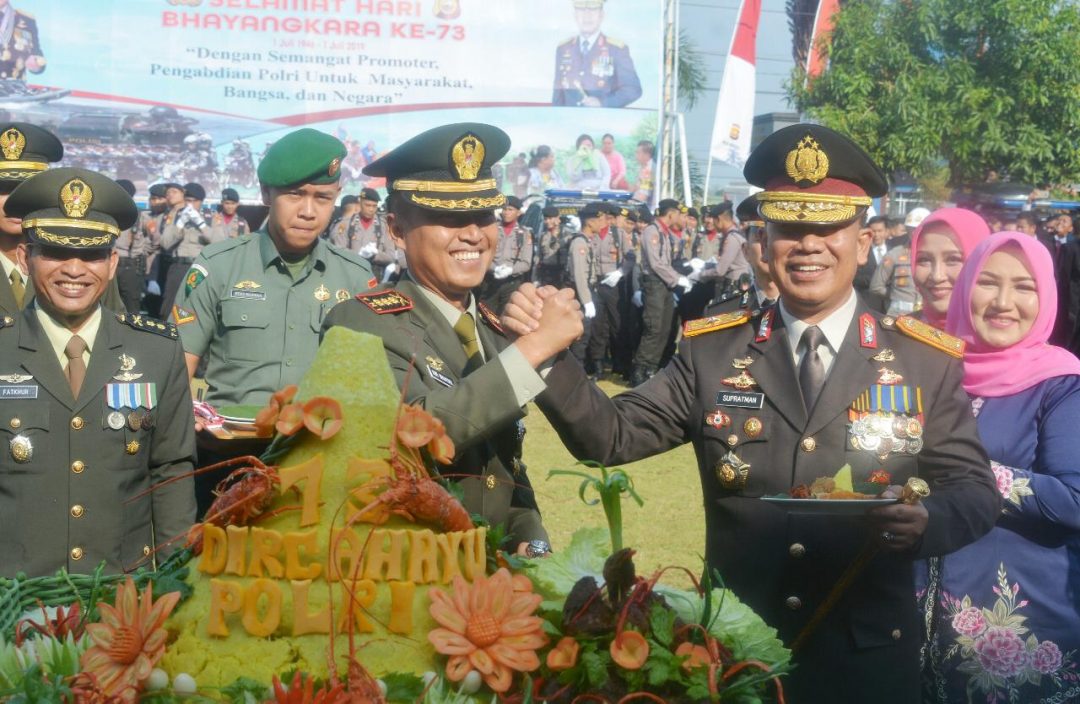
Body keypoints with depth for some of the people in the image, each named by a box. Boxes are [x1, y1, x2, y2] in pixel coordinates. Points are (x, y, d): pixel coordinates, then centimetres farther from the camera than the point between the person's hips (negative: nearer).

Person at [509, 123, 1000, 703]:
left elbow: (974, 487, -3)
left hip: (866, 656, -1)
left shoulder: (926, 362, -3)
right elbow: (609, 437, -2)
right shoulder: (713, 352, 0)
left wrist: (927, 521, -25)